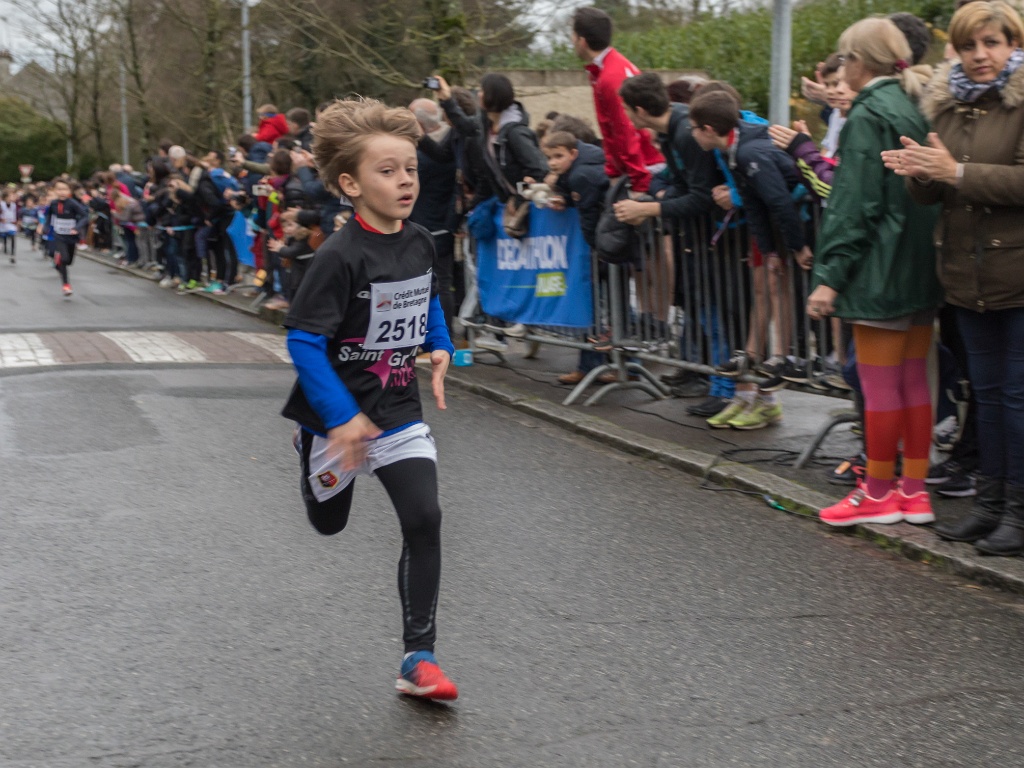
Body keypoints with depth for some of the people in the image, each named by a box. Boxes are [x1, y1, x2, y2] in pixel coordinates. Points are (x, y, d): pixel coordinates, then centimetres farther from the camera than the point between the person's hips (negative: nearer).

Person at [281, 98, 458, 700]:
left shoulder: (420, 243, -4)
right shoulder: (340, 257, -24)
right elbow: (303, 340, -23)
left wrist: (441, 346, 3)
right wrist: (342, 419, -27)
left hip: (399, 411, 4)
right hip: (339, 414, -4)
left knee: (424, 520, -11)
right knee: (329, 522, 19)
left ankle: (419, 658, -3)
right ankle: (310, 450, 55)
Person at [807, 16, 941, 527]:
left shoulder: (867, 116, -13)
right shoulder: (915, 111, 11)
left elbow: (855, 204, -17)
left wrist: (829, 275, -16)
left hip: (882, 271, -9)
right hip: (921, 269, 9)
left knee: (880, 386, -1)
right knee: (914, 380, 12)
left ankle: (879, 493, 8)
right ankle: (914, 491, 17)